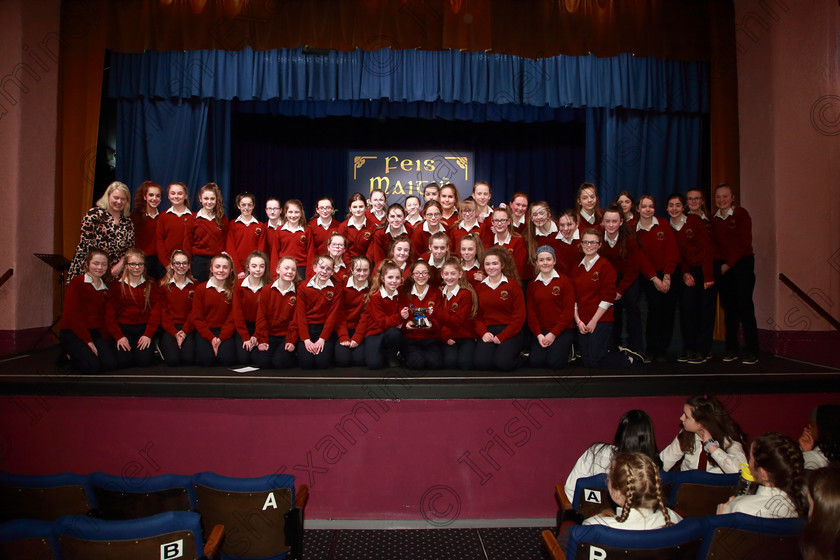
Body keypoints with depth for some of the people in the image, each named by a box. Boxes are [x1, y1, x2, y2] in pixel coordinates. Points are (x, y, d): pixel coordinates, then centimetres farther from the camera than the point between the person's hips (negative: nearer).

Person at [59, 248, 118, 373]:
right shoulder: (77, 282, -4)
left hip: (96, 333, 6)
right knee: (92, 366, -25)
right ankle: (69, 353, 7)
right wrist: (87, 341, -17)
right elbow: (71, 315, -12)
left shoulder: (105, 288, 15)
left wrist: (105, 339, -4)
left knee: (111, 364, -18)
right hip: (72, 332, -5)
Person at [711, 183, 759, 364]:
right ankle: (731, 350, 12)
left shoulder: (741, 214, -3)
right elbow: (714, 244, 9)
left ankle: (751, 351, -3)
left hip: (742, 263, -4)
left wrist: (728, 264, -12)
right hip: (722, 266, 4)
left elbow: (744, 242, -9)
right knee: (728, 307, 5)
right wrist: (718, 264, -4)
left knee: (745, 305, -8)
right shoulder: (714, 219, 11)